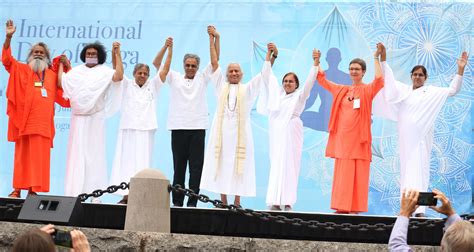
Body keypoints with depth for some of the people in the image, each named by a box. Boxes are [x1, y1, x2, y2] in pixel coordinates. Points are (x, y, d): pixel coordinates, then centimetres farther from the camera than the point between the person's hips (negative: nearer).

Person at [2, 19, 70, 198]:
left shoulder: (53, 75, 17)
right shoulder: (21, 70, 12)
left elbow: (64, 94, 19)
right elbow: (6, 59, -2)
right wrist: (8, 37, -16)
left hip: (43, 122, 2)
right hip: (24, 120, -2)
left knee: (39, 156, -2)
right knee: (22, 155, -1)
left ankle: (33, 189, 1)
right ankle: (17, 188, 1)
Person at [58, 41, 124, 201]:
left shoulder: (104, 71, 4)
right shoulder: (76, 71, 13)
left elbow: (119, 76, -14)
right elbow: (61, 81, 4)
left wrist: (117, 53, -13)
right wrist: (61, 64, 15)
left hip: (96, 118, -2)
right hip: (78, 117, 2)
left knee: (94, 153, -3)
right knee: (77, 152, 1)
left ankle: (94, 192, -4)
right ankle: (74, 190, 3)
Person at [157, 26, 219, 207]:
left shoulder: (202, 78, 14)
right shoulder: (174, 78, 14)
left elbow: (215, 59, 6)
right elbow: (156, 63, 6)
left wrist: (215, 38, -6)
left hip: (198, 128, 0)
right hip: (178, 127, 0)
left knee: (196, 167, -3)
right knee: (179, 167, 3)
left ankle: (192, 202, -2)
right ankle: (177, 202, 7)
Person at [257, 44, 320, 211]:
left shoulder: (300, 95, 7)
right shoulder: (277, 93, 17)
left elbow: (309, 81, -5)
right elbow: (267, 77, 19)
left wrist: (315, 63, -15)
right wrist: (270, 55, 17)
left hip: (291, 132, -4)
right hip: (276, 132, 4)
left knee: (289, 165, -6)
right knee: (276, 165, 0)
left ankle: (287, 202, -6)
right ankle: (275, 201, -1)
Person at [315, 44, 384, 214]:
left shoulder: (368, 90, 0)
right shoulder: (341, 90, 13)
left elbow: (379, 79, -19)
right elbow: (321, 79, 19)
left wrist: (376, 58, -16)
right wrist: (317, 61, 13)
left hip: (359, 138, -4)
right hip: (342, 137, 5)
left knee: (358, 174, -3)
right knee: (342, 173, 5)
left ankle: (355, 208, 0)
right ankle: (342, 207, 9)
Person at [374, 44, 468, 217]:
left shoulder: (433, 92, 8)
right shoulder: (404, 90, 15)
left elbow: (452, 90, 2)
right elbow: (389, 78, 18)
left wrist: (460, 70, -8)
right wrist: (383, 58, 11)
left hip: (421, 136, -3)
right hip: (405, 136, 3)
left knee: (419, 169, -11)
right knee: (406, 169, 3)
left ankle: (419, 209, -16)